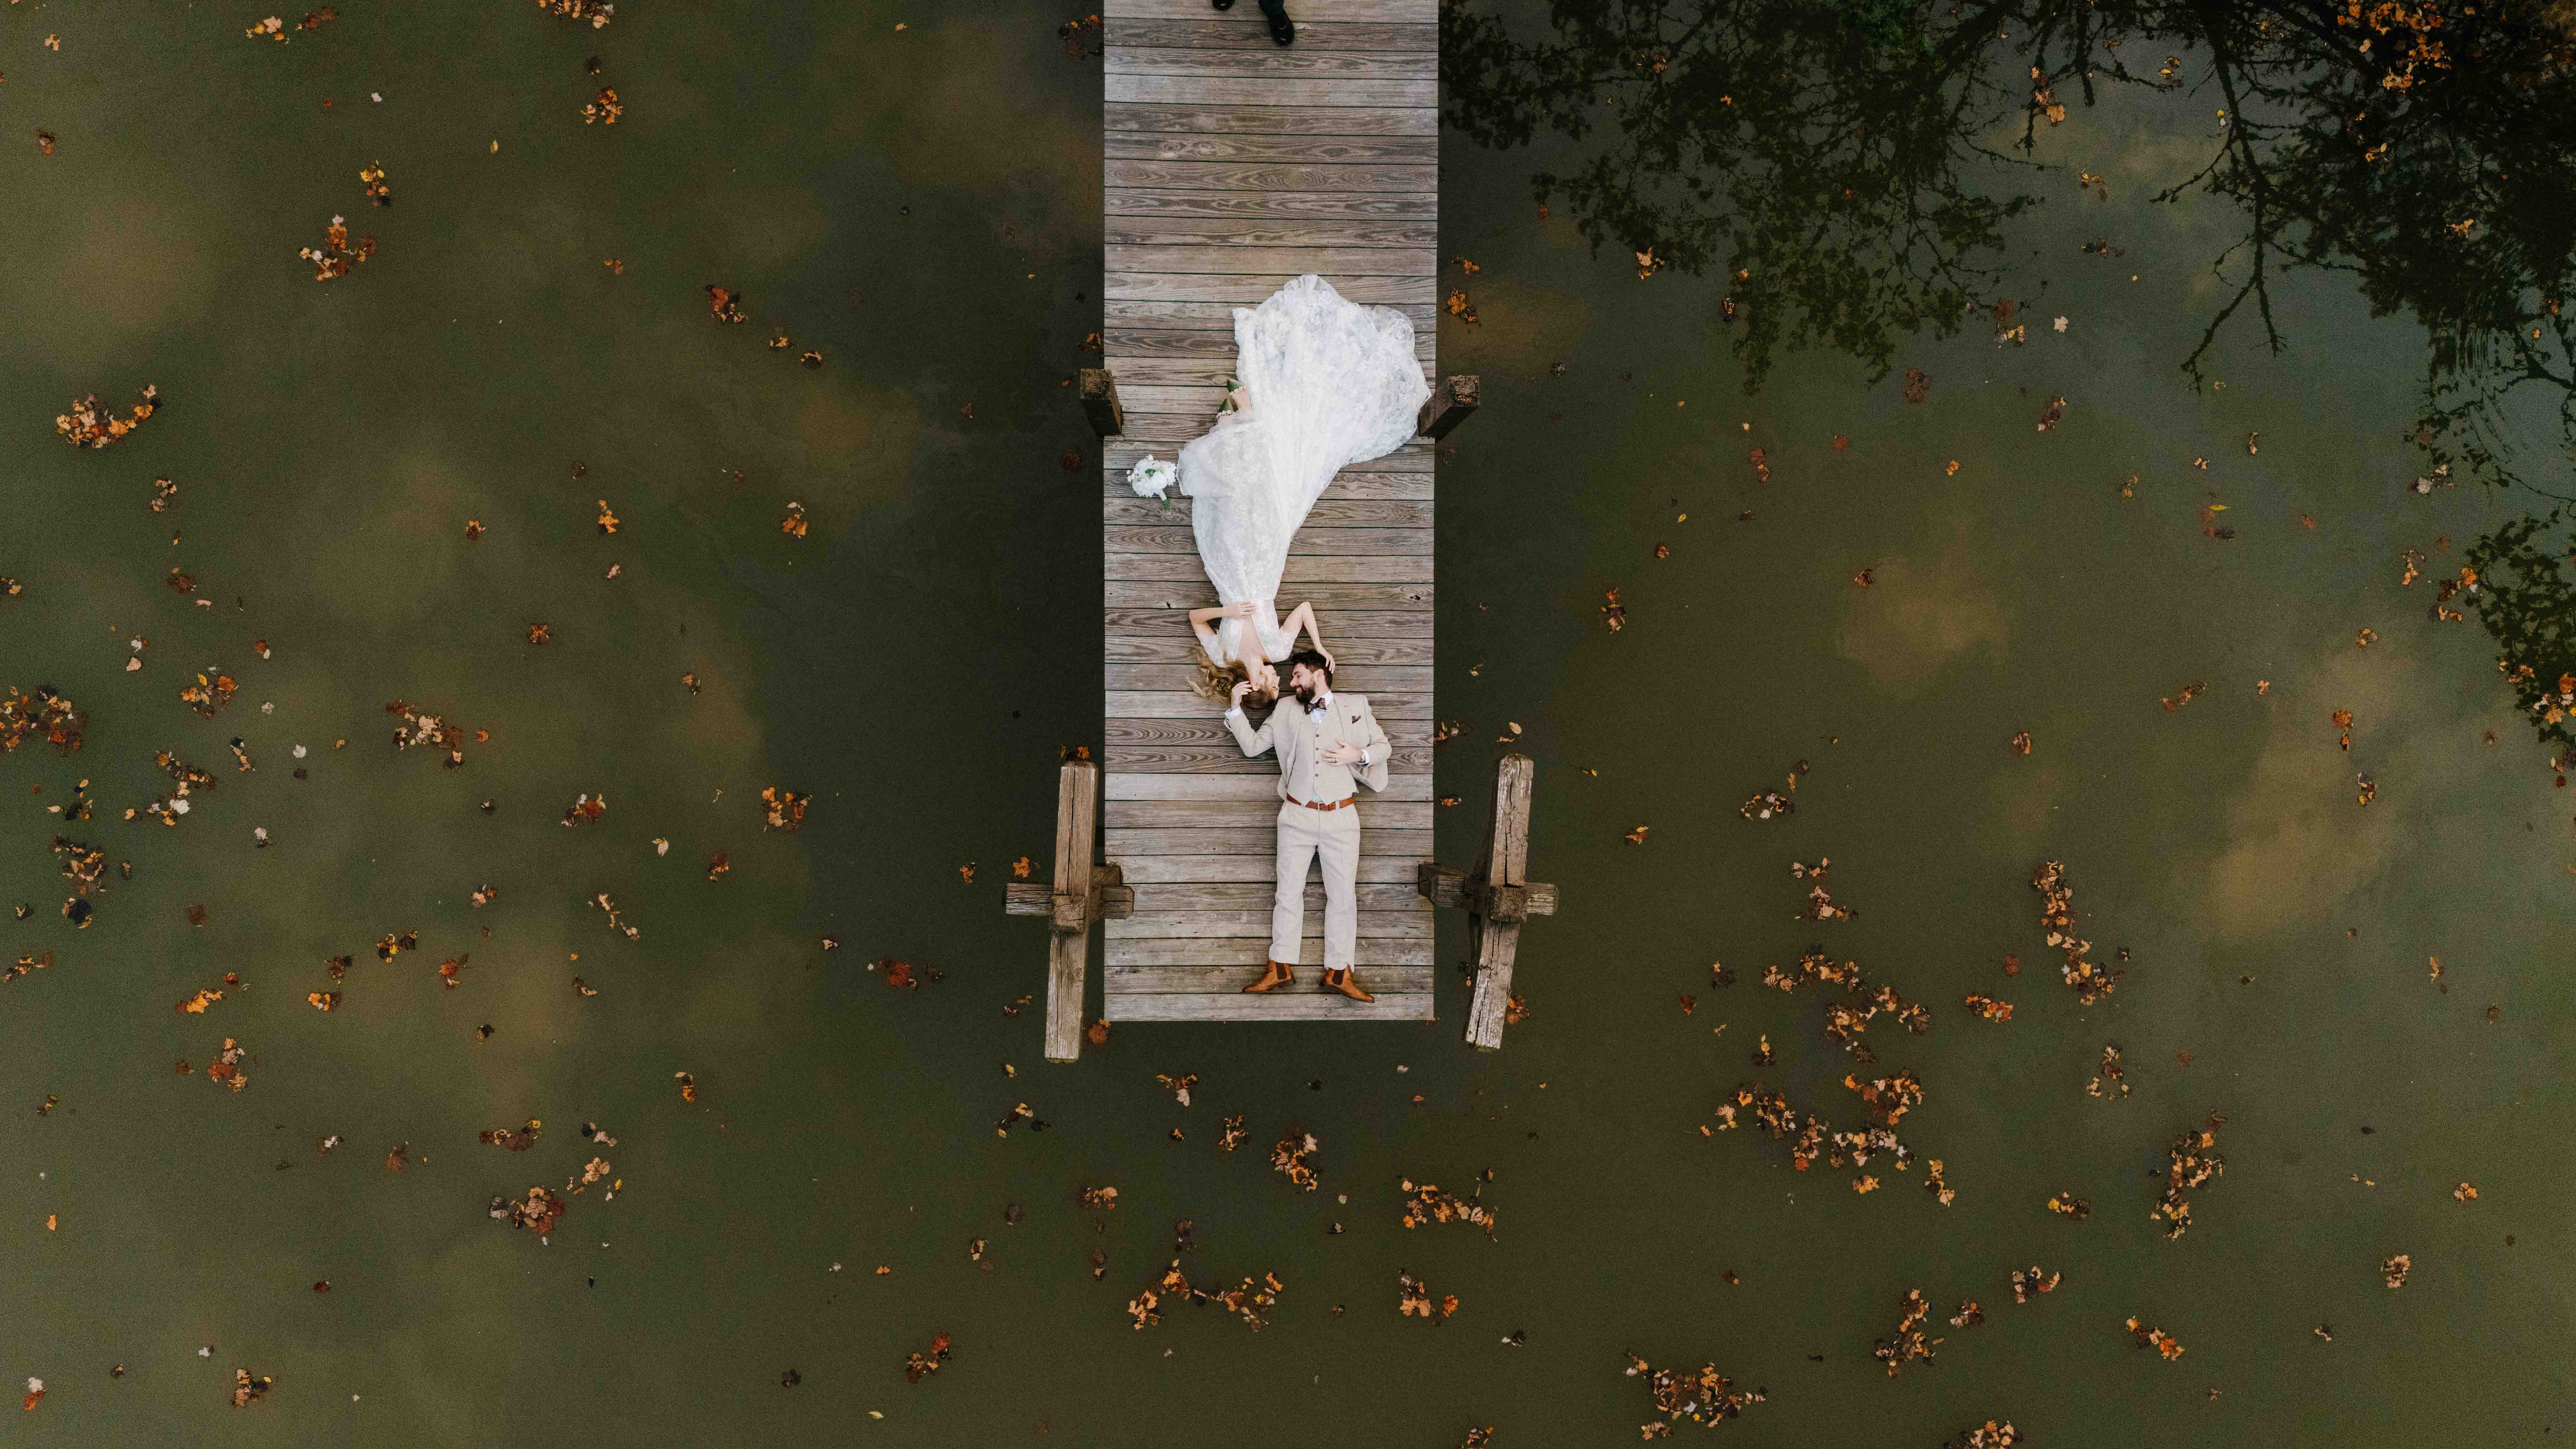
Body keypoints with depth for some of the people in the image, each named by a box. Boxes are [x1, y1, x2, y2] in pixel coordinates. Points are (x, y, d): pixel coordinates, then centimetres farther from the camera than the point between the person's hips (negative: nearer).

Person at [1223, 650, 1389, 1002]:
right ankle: (1281, 968, 15)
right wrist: (1236, 708, -3)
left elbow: (1382, 746, 9)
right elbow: (1252, 745, 9)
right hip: (1297, 816, 2)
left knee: (1343, 896, 3)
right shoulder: (1286, 710, 8)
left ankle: (1339, 972, 12)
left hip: (1341, 818, -1)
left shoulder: (1355, 706, 4)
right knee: (1288, 893, 6)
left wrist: (1358, 755, -11)